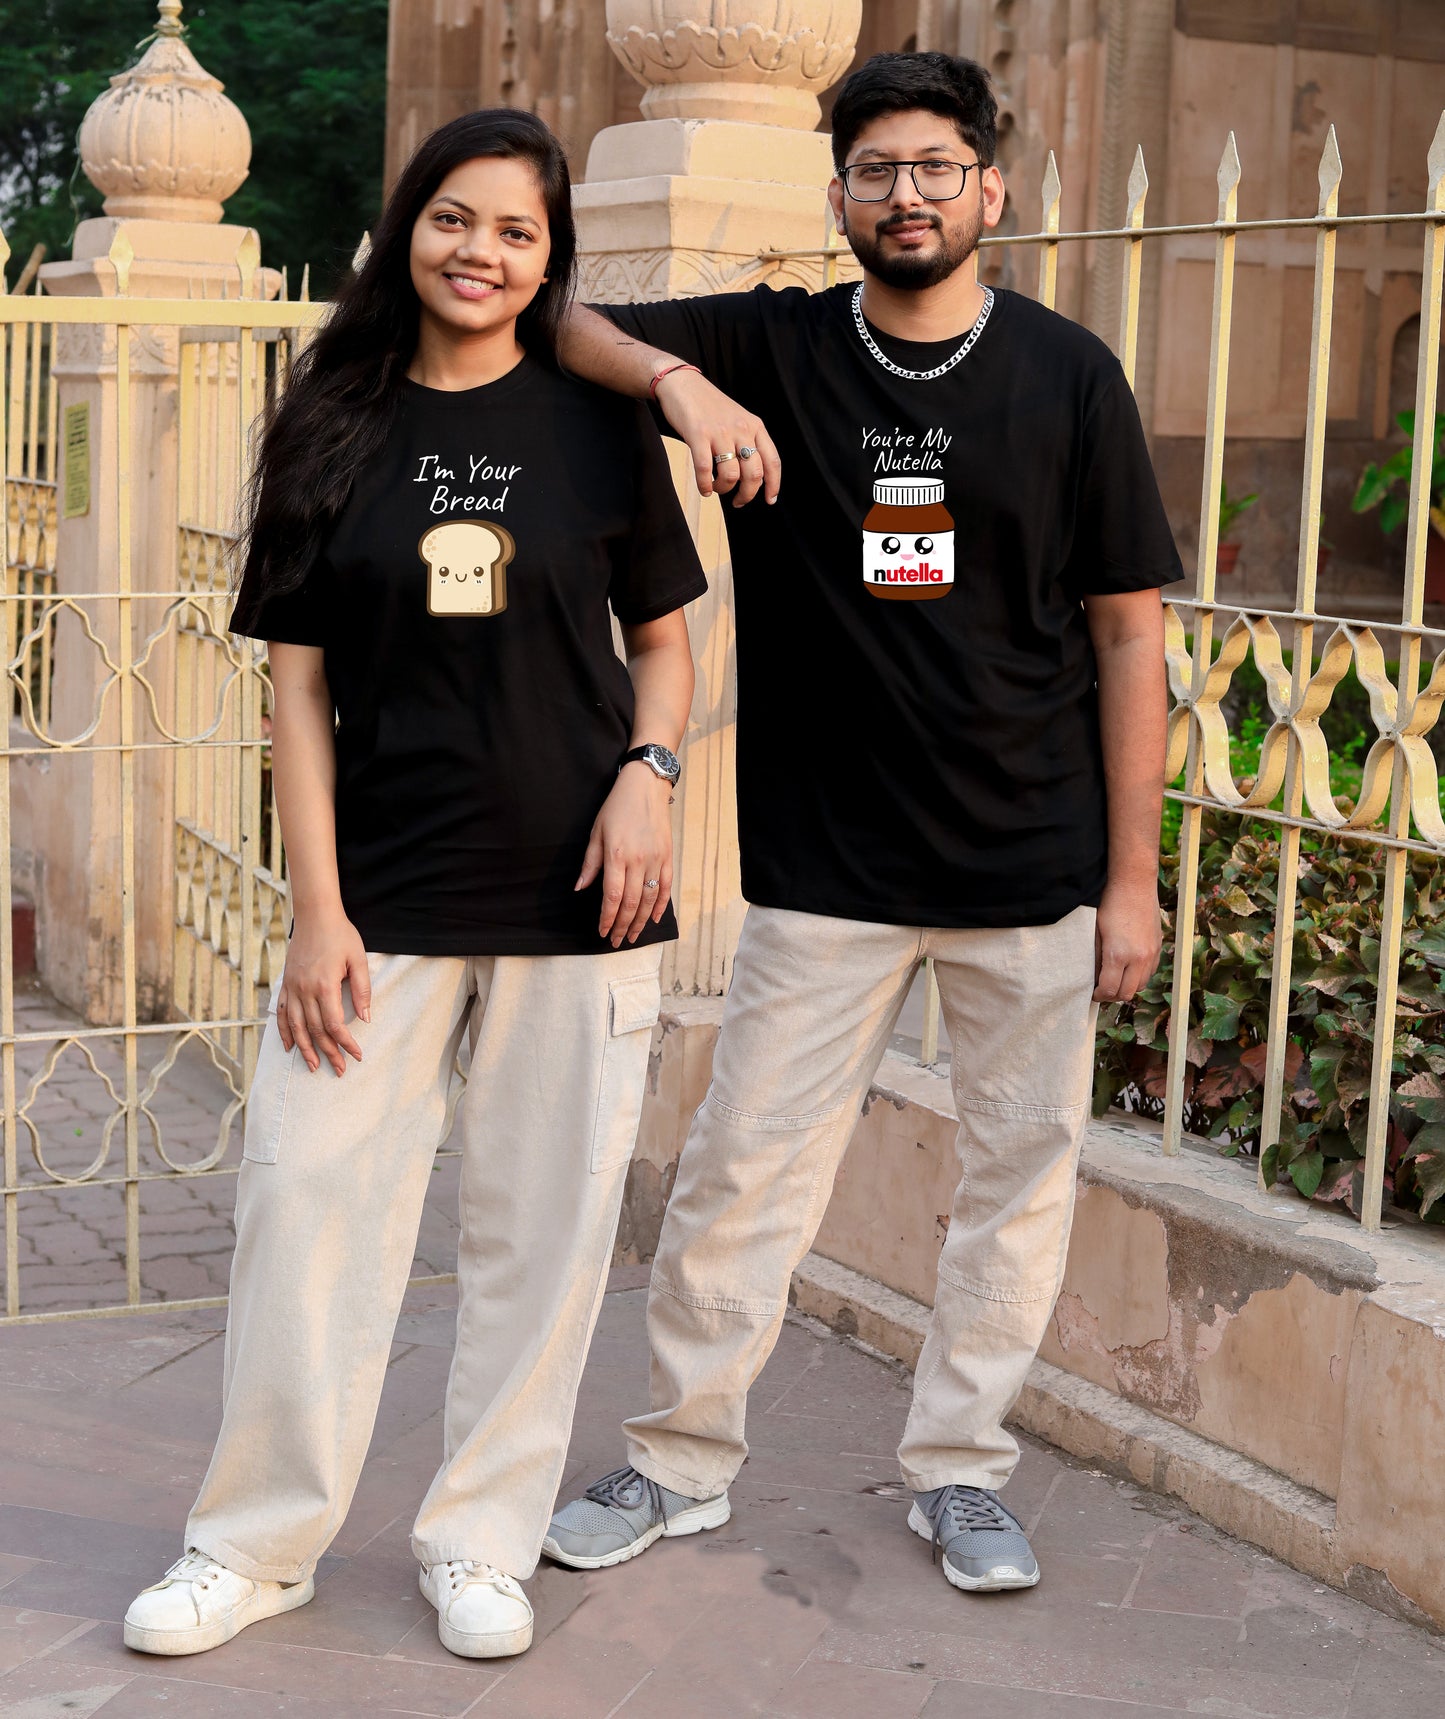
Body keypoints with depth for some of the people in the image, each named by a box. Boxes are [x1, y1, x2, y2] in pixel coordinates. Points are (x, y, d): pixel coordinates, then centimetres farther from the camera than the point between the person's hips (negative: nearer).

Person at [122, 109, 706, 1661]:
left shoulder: (598, 422, 4)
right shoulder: (337, 427, 4)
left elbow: (664, 639, 12)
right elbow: (300, 680, 3)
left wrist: (646, 775, -9)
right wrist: (317, 909, -4)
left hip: (575, 893, 0)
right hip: (383, 891, 0)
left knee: (540, 1227, 5)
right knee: (306, 1199, 0)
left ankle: (480, 1540, 22)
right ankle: (256, 1543, 17)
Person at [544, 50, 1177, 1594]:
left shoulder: (1066, 375, 0)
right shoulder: (770, 351, 1)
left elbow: (1126, 628, 1)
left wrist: (1133, 872, -2)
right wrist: (679, 378, -24)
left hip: (1035, 871, 1)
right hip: (825, 867, 0)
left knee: (1021, 1172, 8)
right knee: (741, 1169, 3)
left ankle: (958, 1469, 25)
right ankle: (681, 1463, 21)